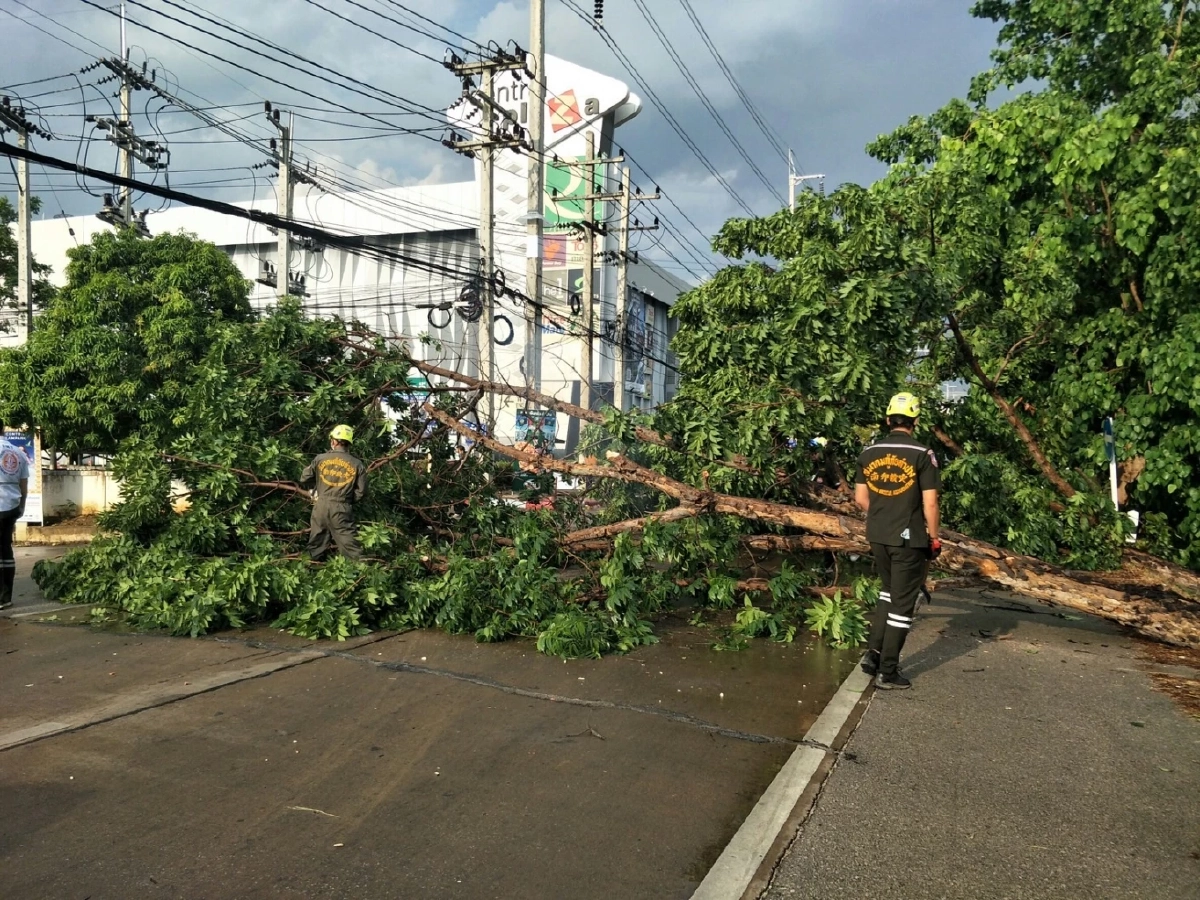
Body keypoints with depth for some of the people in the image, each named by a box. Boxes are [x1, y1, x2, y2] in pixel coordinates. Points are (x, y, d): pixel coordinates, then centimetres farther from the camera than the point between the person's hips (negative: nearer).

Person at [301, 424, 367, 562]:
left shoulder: (320, 459, 2)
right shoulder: (357, 464, 0)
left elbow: (304, 480, 10)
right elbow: (361, 491, 0)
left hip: (321, 506, 2)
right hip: (341, 509, -2)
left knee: (316, 544, 15)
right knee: (349, 544, -3)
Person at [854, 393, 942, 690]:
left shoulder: (869, 453, 2)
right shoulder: (922, 454, -11)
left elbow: (860, 497, 7)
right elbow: (930, 503, -12)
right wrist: (934, 537, 0)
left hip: (877, 536, 5)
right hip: (909, 538, -5)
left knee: (889, 591, 24)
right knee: (902, 603, 5)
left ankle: (874, 653, 20)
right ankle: (888, 672, 11)